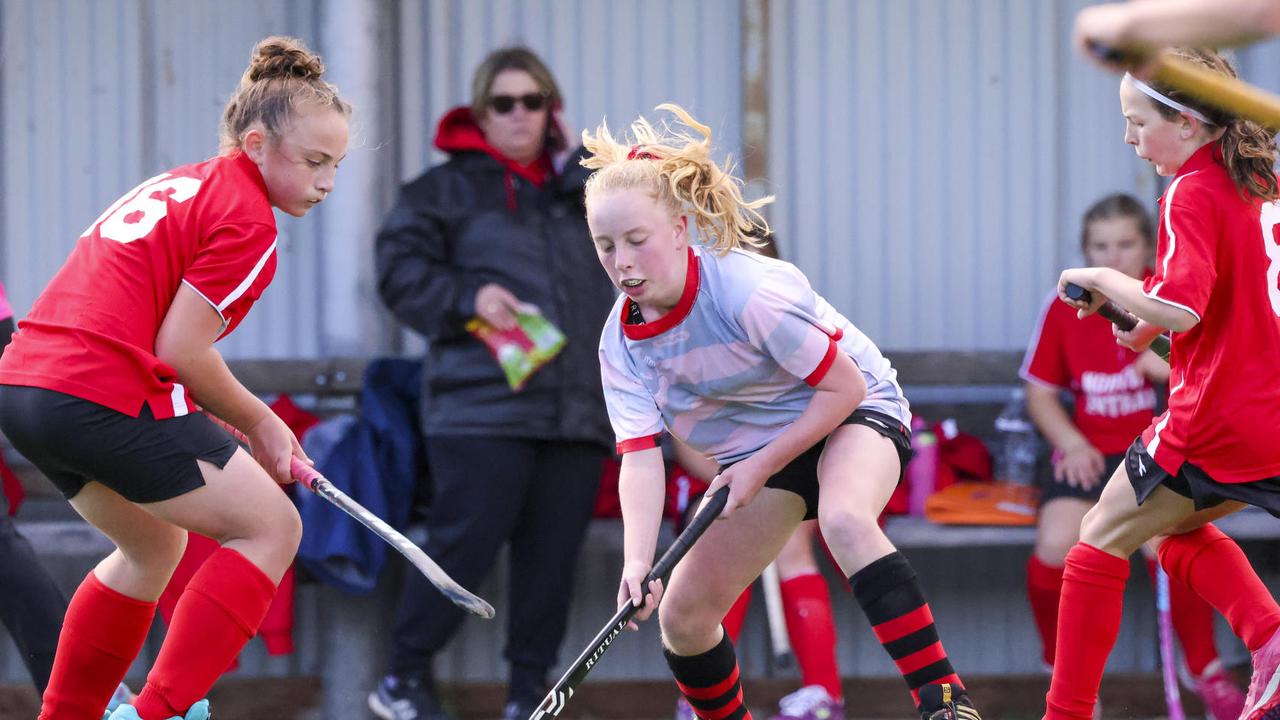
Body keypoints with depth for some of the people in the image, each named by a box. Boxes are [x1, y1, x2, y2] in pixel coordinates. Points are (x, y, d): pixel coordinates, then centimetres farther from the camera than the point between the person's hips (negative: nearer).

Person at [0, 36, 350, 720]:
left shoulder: (178, 184, 22)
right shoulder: (247, 218, -7)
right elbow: (180, 349, -12)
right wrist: (258, 424, 5)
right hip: (107, 399, -9)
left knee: (153, 544, 29)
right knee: (271, 529, 2)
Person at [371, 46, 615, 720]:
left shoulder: (577, 190, 20)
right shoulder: (448, 188, 4)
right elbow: (400, 271, 0)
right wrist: (468, 296, -17)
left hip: (576, 411, 5)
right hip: (481, 406, -5)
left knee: (552, 558, 2)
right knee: (466, 544, -10)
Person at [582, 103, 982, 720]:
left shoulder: (748, 290, -30)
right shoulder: (620, 342, -12)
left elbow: (845, 387, -22)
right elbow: (639, 456, -19)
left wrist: (761, 467, -22)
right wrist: (637, 563, -35)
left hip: (855, 415, -7)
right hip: (755, 453, 7)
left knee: (844, 520, -40)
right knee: (681, 615, 0)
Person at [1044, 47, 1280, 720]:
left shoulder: (1192, 193, -15)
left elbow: (1182, 307, -28)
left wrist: (1104, 280, -11)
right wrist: (1148, 322, 16)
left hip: (1215, 421, -8)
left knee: (1102, 540, 8)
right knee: (1176, 530, 27)